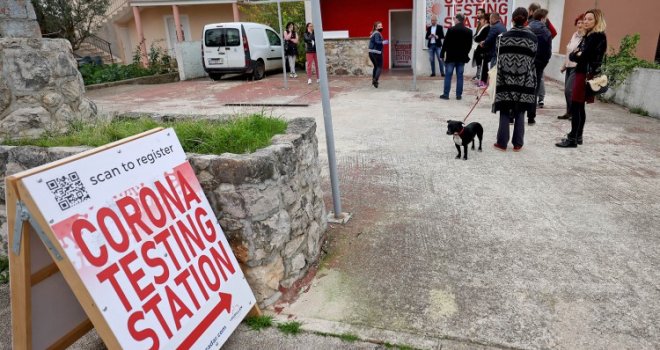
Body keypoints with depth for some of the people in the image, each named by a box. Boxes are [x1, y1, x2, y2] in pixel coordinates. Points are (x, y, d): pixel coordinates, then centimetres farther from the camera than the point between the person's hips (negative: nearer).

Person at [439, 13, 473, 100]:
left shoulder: (451, 29, -8)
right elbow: (469, 45, 6)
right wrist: (465, 53, 18)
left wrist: (442, 54, 1)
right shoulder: (469, 31, 3)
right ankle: (459, 95, 7)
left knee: (448, 76, 2)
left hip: (451, 56, -3)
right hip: (462, 57, 3)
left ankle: (446, 94, 2)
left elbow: (446, 43, -8)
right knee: (460, 76, 6)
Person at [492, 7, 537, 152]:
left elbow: (501, 60, -2)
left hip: (507, 79, -1)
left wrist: (499, 79, 4)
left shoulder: (505, 36, 0)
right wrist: (532, 81, 11)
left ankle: (502, 143, 5)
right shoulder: (532, 37, 1)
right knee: (520, 113, 7)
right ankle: (518, 144, 12)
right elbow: (533, 61, 3)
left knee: (505, 112, 4)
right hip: (524, 80, 1)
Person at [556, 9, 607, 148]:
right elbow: (573, 55, 12)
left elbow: (584, 57, -19)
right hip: (581, 73, 9)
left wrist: (576, 55, -1)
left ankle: (572, 139, -6)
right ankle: (577, 136, 20)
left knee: (575, 107, -9)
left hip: (587, 75, -9)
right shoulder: (588, 36, 17)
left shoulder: (598, 36, -12)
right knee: (579, 107, 12)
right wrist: (576, 54, -8)